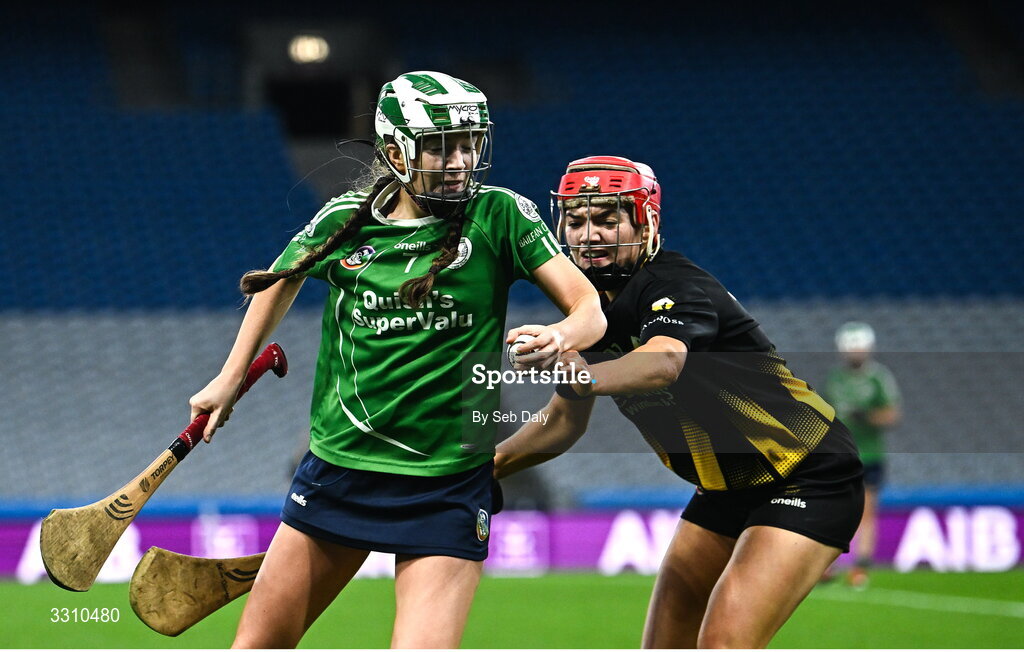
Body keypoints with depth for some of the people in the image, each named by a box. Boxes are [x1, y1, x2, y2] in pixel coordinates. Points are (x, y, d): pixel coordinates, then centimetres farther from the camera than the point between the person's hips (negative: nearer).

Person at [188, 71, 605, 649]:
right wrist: (232, 376, 26)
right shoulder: (343, 221, 1)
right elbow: (283, 279, 22)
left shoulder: (499, 215, -6)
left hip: (446, 485, -3)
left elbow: (589, 309, -10)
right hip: (338, 466, 3)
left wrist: (559, 336, -32)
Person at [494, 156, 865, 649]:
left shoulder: (676, 286, -23)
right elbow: (566, 419, 17)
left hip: (807, 479, -9)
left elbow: (664, 362, -47)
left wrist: (586, 376, -65)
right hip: (728, 491, 9)